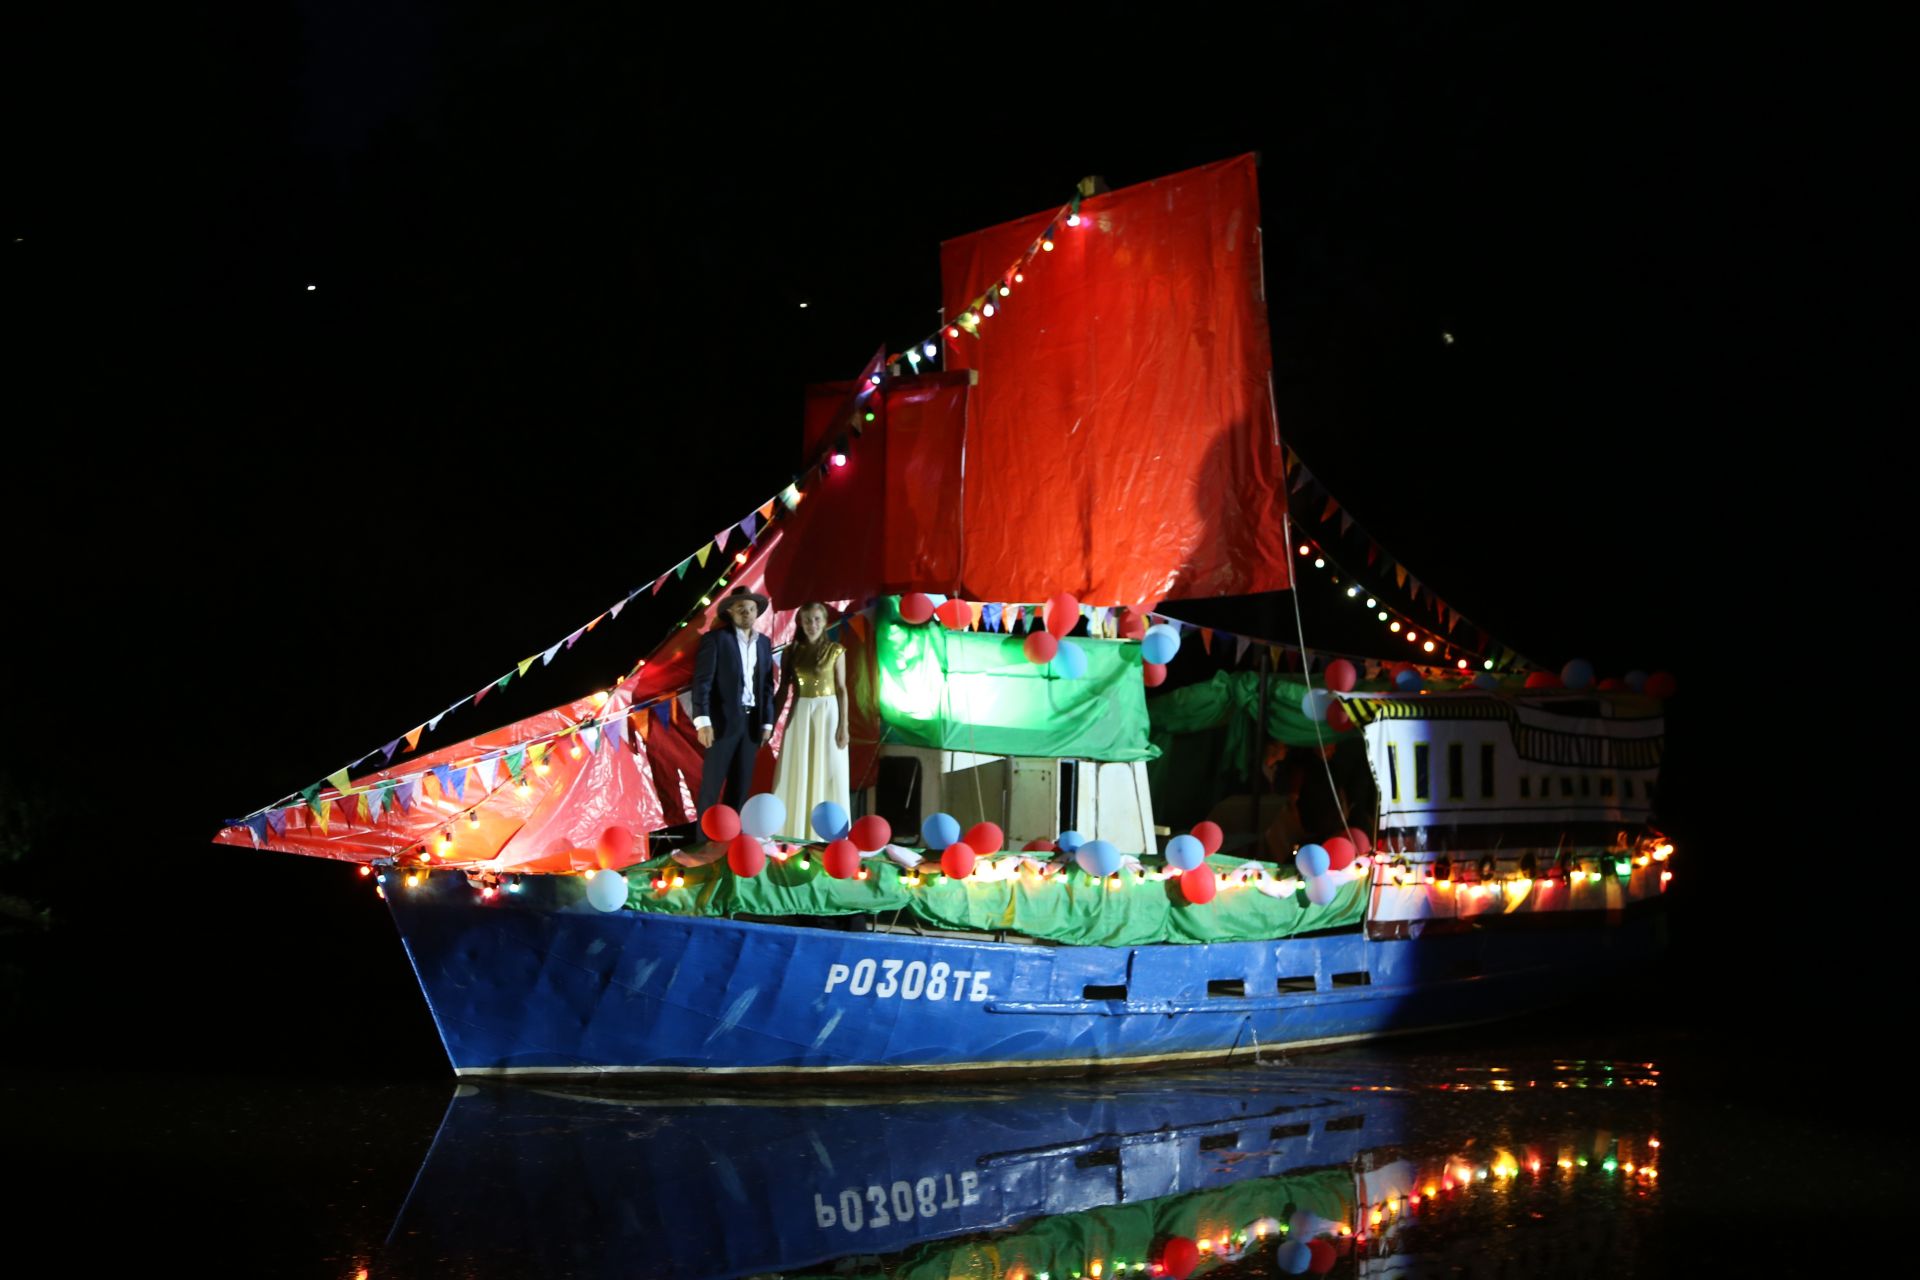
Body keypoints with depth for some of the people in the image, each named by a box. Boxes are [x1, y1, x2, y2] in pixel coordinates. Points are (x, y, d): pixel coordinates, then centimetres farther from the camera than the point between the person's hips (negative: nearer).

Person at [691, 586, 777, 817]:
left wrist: (767, 722, 8)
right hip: (724, 720, -6)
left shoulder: (764, 643, 13)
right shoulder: (715, 639, -5)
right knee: (711, 785, -4)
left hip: (752, 721, 6)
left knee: (741, 786, 7)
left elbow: (767, 685, 14)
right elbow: (701, 682, -10)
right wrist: (702, 721, -18)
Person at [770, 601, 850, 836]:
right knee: (796, 775, 3)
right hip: (799, 715, 2)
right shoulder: (791, 652, 4)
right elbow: (783, 690, 6)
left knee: (827, 775, 0)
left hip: (827, 713, -2)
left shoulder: (835, 650, 0)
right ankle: (795, 834, 9)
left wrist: (843, 725, -7)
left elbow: (841, 689, -1)